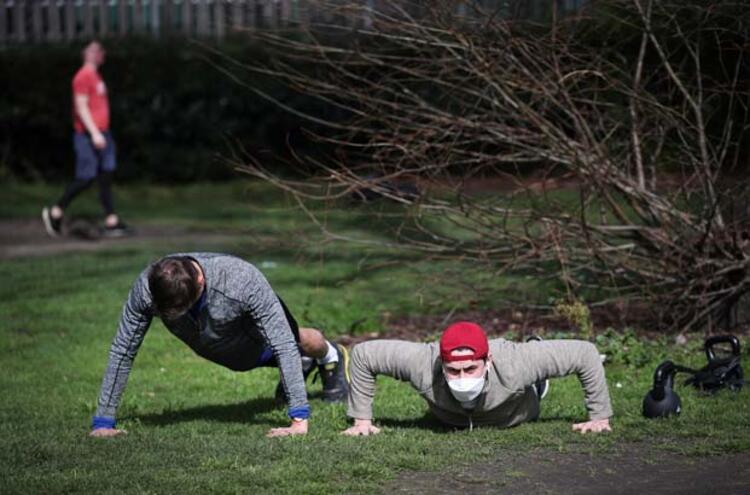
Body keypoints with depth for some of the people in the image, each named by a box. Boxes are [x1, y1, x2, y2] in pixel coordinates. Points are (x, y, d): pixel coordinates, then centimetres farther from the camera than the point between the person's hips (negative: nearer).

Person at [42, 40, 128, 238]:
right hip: (87, 135, -9)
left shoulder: (96, 76, 18)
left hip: (101, 134, 9)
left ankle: (112, 222, -1)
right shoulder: (83, 77, -11)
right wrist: (94, 134, -23)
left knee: (106, 176, 2)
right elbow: (81, 107, -17)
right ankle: (55, 212, 8)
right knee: (85, 178, -6)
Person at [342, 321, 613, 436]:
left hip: (514, 417, -1)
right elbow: (363, 353, -31)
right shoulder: (423, 363, -48)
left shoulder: (514, 364, -50)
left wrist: (600, 417, -30)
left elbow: (585, 353, -37)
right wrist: (361, 419, -29)